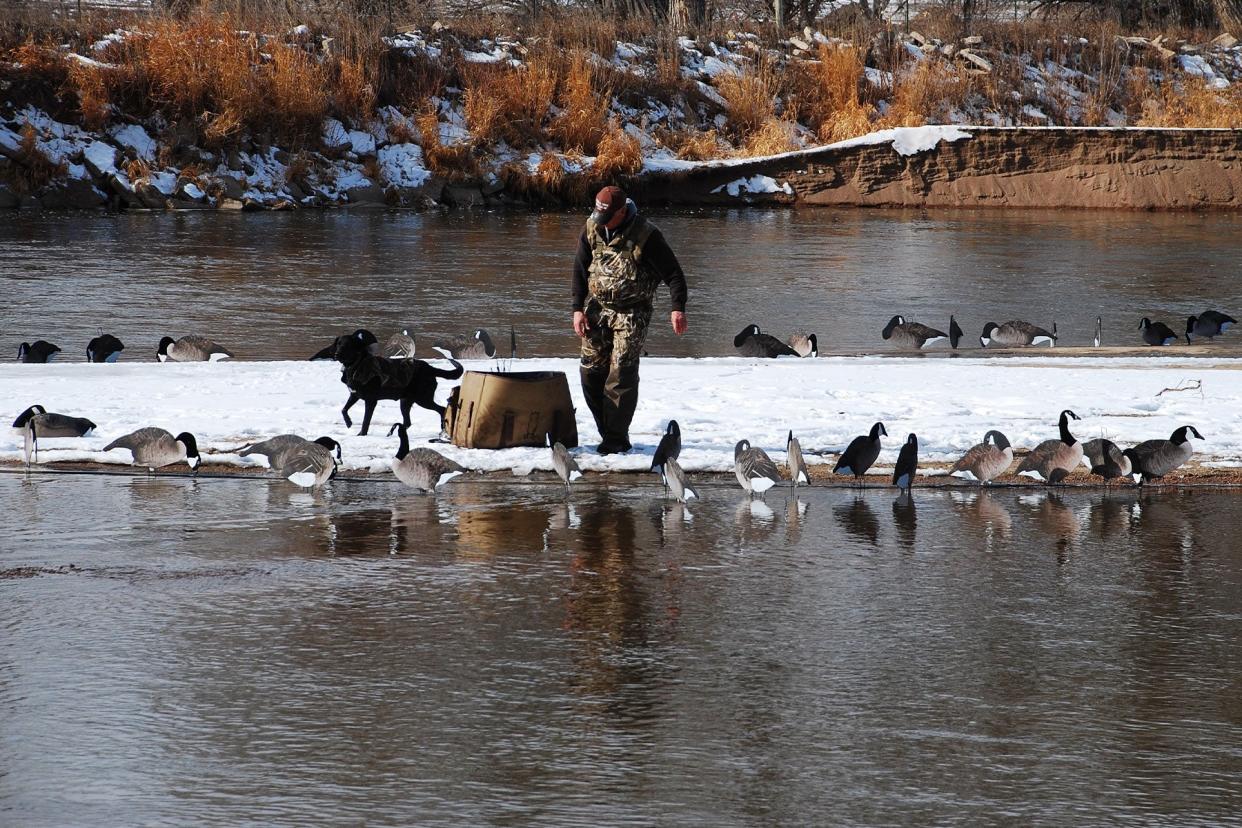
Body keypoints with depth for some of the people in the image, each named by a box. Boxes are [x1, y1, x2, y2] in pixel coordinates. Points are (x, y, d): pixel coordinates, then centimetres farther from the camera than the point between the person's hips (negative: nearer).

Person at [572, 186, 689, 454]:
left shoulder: (646, 235, -17)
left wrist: (678, 309, -25)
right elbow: (580, 270, 7)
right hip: (597, 308, 5)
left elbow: (673, 273, -14)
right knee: (591, 370, 2)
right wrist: (578, 309, -1)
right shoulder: (592, 229, -2)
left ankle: (616, 439, -8)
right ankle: (607, 431, 13)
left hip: (631, 312, -5)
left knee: (622, 374, -12)